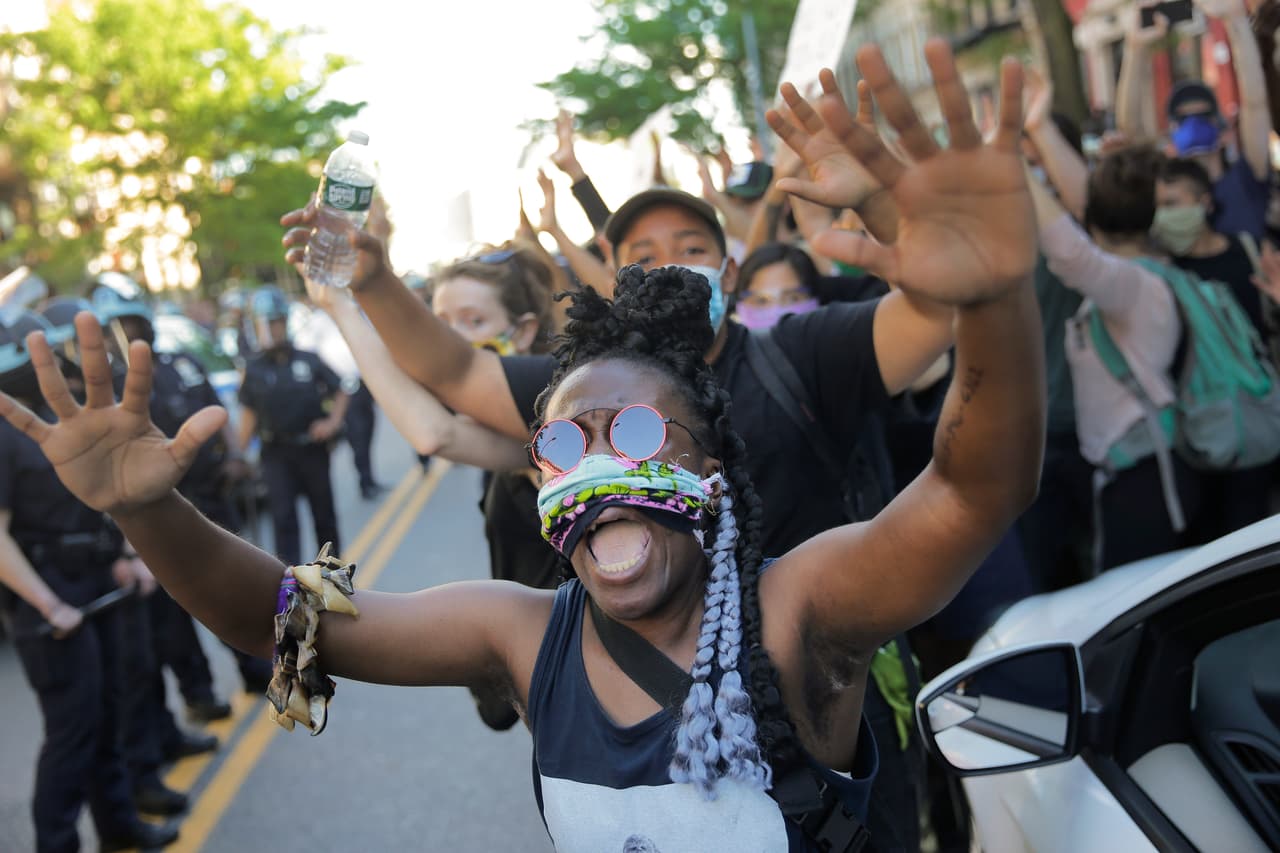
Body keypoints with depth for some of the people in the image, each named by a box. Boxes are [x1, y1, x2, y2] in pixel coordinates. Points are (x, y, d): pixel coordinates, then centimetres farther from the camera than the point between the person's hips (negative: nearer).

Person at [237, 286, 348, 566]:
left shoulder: (309, 361, -2)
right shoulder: (254, 369, 1)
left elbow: (339, 393, 5)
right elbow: (249, 414, 5)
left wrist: (333, 422, -11)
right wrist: (239, 453, -2)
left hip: (312, 449, 0)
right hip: (276, 454, 0)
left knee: (323, 513, 12)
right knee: (283, 517, -6)